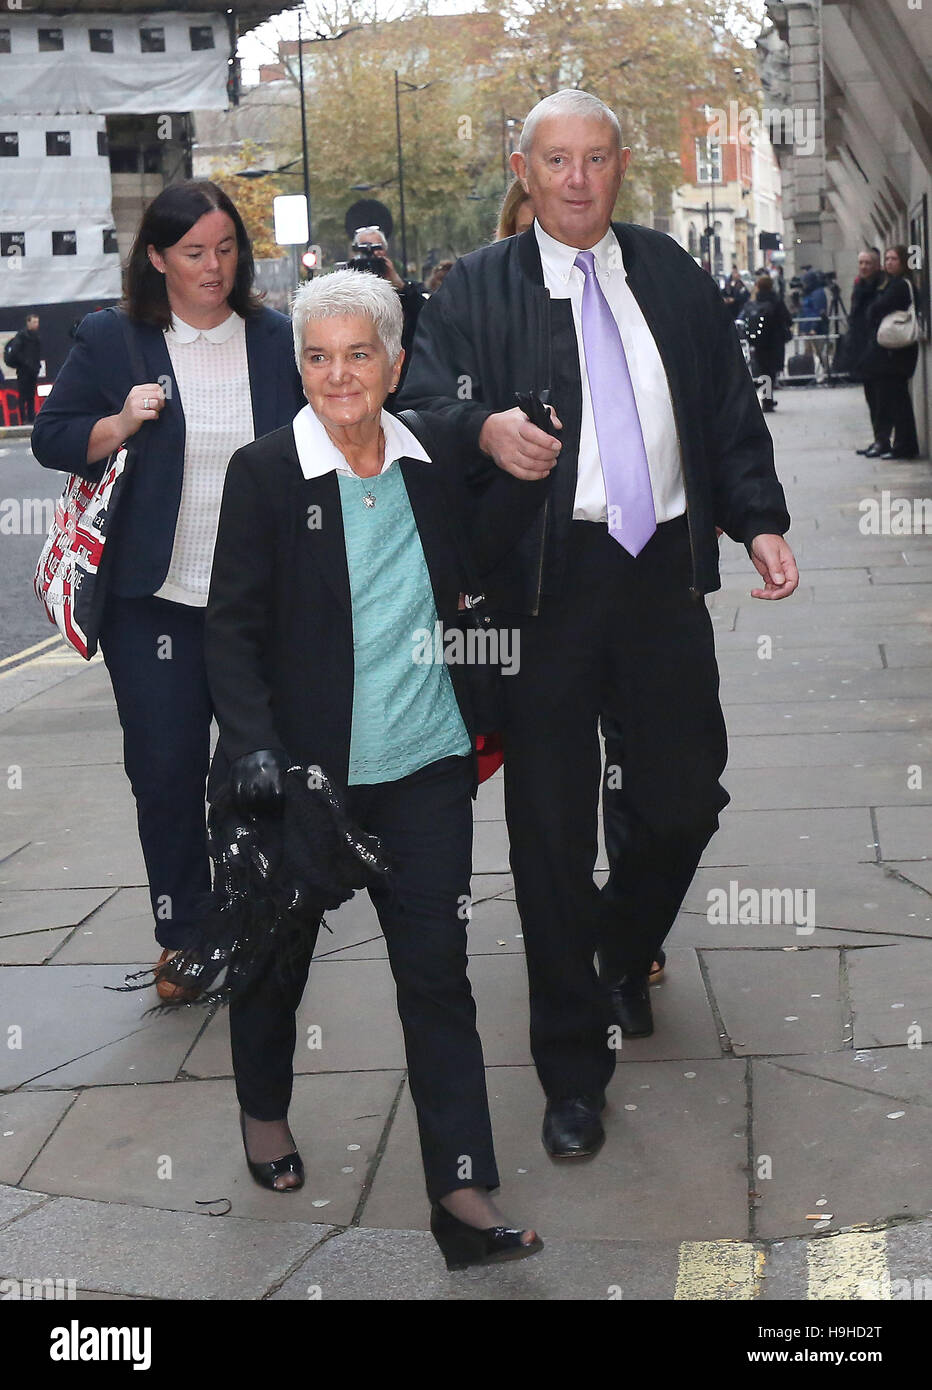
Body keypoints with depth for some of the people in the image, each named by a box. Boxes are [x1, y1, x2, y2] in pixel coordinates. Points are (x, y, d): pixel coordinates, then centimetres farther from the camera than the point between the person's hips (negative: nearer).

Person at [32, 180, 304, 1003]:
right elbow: (51, 440, 5)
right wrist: (118, 426, -14)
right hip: (154, 597, -1)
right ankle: (181, 935, 15)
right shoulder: (110, 341, 1)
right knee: (165, 767, 1)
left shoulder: (277, 340, 5)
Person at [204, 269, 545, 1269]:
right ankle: (264, 1110, 44)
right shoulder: (264, 473, -6)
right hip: (298, 766, -2)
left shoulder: (435, 462, 4)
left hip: (423, 768, 2)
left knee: (437, 970, -1)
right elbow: (231, 628, -8)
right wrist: (252, 744, -21)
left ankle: (463, 1197, 2)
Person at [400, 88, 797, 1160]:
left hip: (665, 571, 3)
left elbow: (733, 415, 13)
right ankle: (573, 1068, 17)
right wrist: (483, 428, -27)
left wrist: (760, 521, 0)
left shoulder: (674, 278, 13)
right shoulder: (476, 289, 4)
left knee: (687, 798, 6)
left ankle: (624, 948, 41)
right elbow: (422, 402, -6)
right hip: (548, 585, -2)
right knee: (552, 828, 2)